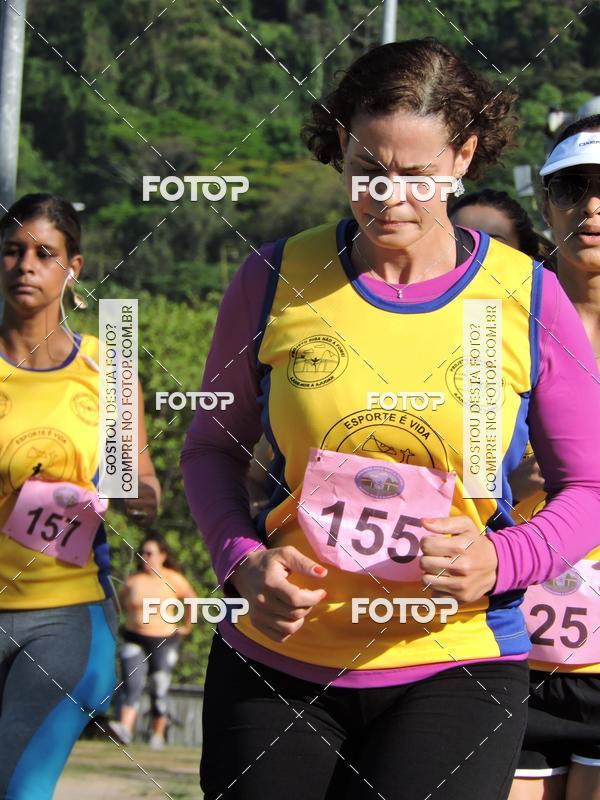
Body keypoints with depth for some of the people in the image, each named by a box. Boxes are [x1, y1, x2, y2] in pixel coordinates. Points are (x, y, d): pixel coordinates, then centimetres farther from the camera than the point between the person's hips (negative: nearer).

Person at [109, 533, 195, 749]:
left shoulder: (173, 580, -4)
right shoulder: (133, 581, 1)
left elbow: (192, 600, 10)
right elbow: (123, 601, 21)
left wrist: (186, 627, 11)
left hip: (164, 641, -1)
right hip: (134, 640, 1)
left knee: (160, 690, 2)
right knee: (131, 685, -13)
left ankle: (158, 735, 12)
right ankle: (125, 728, -25)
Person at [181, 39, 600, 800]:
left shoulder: (526, 298, -3)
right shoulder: (276, 280, -1)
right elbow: (212, 447, 9)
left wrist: (501, 559, -15)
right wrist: (243, 559, -10)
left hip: (454, 670, -1)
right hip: (277, 662, 1)